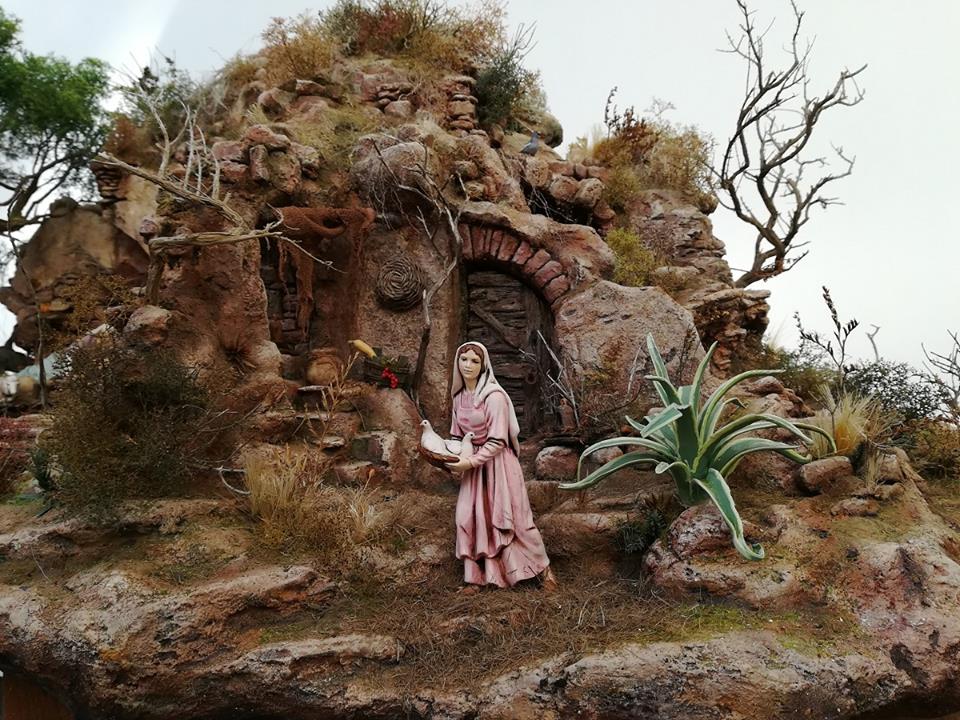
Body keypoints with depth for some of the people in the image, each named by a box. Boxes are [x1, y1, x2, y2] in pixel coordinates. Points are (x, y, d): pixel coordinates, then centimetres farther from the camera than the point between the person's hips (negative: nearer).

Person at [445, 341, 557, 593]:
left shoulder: (494, 396, -19)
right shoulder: (459, 395, 4)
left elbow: (497, 441, -20)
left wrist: (469, 463, -21)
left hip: (498, 463, -6)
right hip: (473, 464, 6)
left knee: (513, 518, 2)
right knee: (469, 519, 2)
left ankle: (543, 568, 21)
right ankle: (475, 577, 15)